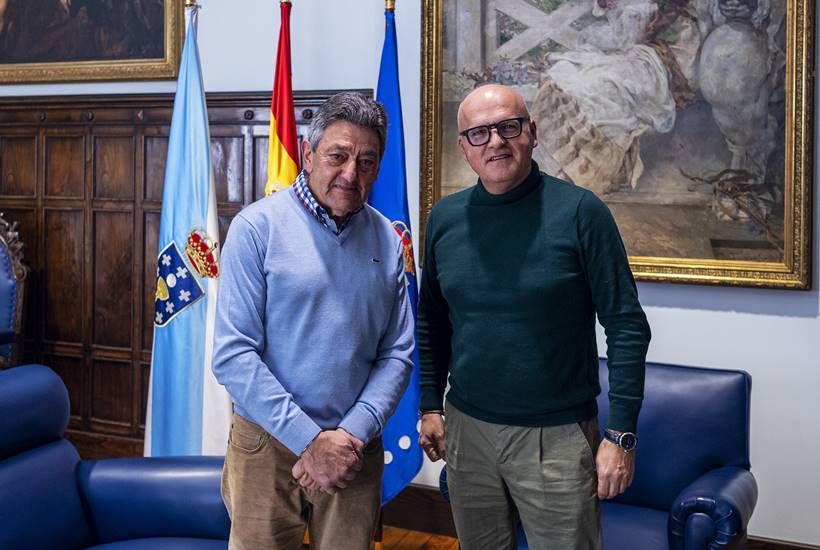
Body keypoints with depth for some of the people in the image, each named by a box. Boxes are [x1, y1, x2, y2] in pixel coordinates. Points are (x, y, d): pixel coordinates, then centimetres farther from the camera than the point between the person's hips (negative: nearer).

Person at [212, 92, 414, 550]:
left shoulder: (387, 240, 3)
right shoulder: (258, 226, -9)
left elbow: (397, 354, 3)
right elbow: (233, 355, -14)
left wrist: (351, 434, -11)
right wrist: (309, 440, -16)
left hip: (356, 449, 3)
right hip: (269, 444, -3)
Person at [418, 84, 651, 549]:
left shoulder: (580, 211, -11)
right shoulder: (445, 218, 3)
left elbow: (627, 327, -10)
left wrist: (621, 434, -13)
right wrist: (430, 406, 10)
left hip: (557, 436, -4)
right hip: (466, 429, 4)